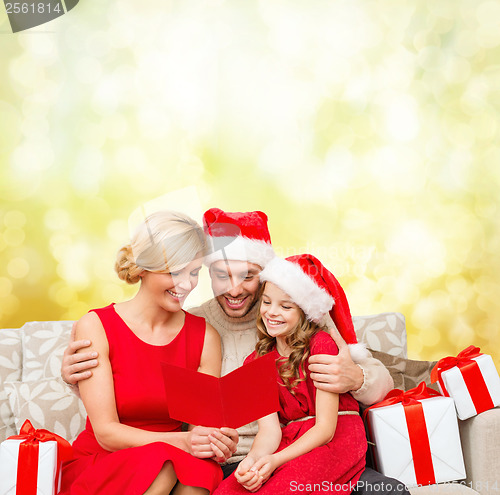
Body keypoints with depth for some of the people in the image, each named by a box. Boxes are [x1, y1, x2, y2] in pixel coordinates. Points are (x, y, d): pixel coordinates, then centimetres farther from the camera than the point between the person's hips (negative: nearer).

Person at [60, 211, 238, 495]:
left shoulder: (205, 335, -1)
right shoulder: (95, 327, -9)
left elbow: (204, 422, -3)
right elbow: (106, 432, -14)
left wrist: (218, 442, -28)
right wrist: (181, 441, -30)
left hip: (178, 462, 2)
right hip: (98, 464, -1)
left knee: (198, 470, -33)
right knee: (161, 468, -34)